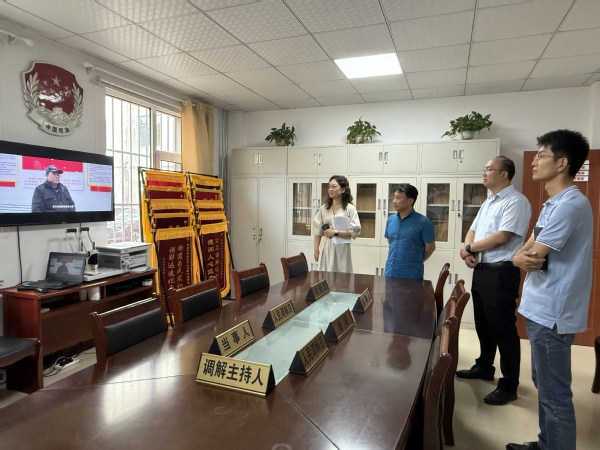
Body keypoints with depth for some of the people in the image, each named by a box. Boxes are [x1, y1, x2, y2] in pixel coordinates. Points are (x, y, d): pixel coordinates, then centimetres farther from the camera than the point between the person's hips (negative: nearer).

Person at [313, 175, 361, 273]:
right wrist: (316, 249, 3)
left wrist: (335, 232, -15)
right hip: (328, 248, 3)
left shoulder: (350, 209, -4)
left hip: (342, 249, -3)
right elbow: (318, 231, 8)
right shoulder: (323, 208, 6)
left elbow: (355, 231, -10)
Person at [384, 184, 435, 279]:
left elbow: (430, 247, -5)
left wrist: (416, 262, 5)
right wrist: (396, 258, 12)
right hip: (390, 272, 5)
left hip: (412, 275, -4)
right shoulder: (390, 219, 3)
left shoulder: (423, 222, -12)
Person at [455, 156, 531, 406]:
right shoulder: (488, 202, 16)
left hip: (501, 273, -9)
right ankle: (484, 367, 35)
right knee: (483, 324, 19)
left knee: (503, 329, -1)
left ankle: (509, 385, 11)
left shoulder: (516, 202, -13)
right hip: (481, 270, 9)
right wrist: (468, 251, -6)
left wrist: (469, 249, -10)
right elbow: (473, 230, 16)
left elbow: (501, 237, -22)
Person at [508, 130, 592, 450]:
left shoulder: (570, 204, -20)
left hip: (551, 314, -10)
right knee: (545, 386, 22)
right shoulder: (553, 204, 13)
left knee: (554, 395, 3)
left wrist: (525, 255, -2)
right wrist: (522, 257, -11)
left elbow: (532, 257, -22)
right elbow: (526, 253, 9)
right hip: (542, 309, 10)